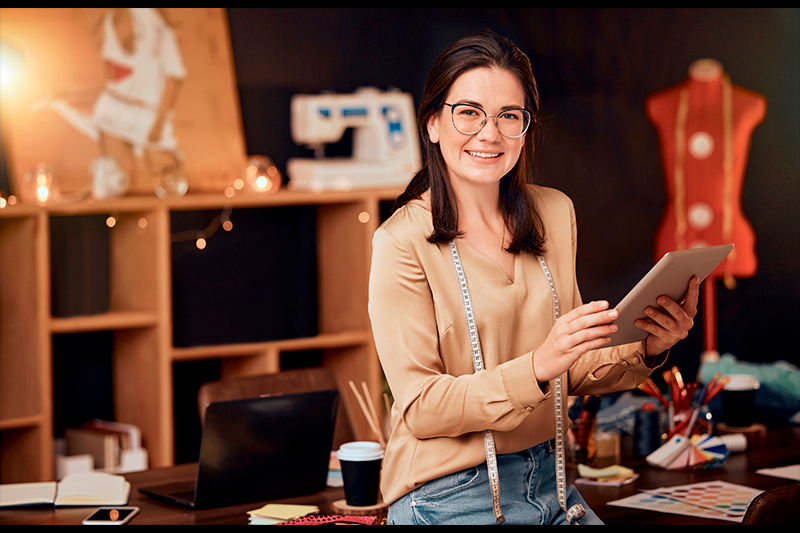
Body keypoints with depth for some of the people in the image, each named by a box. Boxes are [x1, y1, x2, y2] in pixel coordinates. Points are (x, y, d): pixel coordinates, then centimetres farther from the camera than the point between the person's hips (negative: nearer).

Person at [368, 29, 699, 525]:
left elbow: (572, 371, 13)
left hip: (549, 480, 6)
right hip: (448, 497, -6)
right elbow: (421, 410, -14)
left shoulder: (555, 213, 7)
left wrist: (645, 350, -6)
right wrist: (537, 367, -26)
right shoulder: (404, 242, -12)